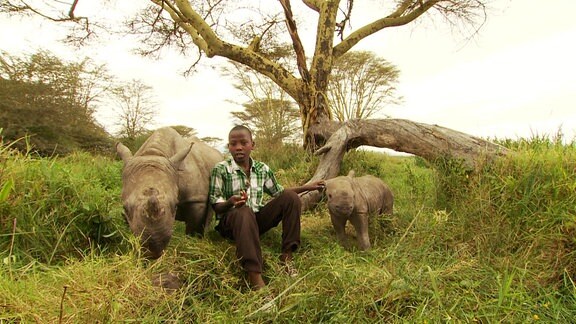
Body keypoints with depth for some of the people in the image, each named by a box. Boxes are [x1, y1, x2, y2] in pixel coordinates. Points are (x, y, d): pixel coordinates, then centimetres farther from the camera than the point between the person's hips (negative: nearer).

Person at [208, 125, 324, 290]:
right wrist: (231, 202, -31)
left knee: (290, 196, -12)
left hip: (258, 220, 5)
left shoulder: (262, 169, 7)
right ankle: (255, 276, -45)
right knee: (245, 212, -39)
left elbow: (278, 192, 18)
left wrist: (307, 187, 12)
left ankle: (286, 256, -16)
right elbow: (216, 206, -8)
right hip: (231, 220, -4)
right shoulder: (220, 169, -5)